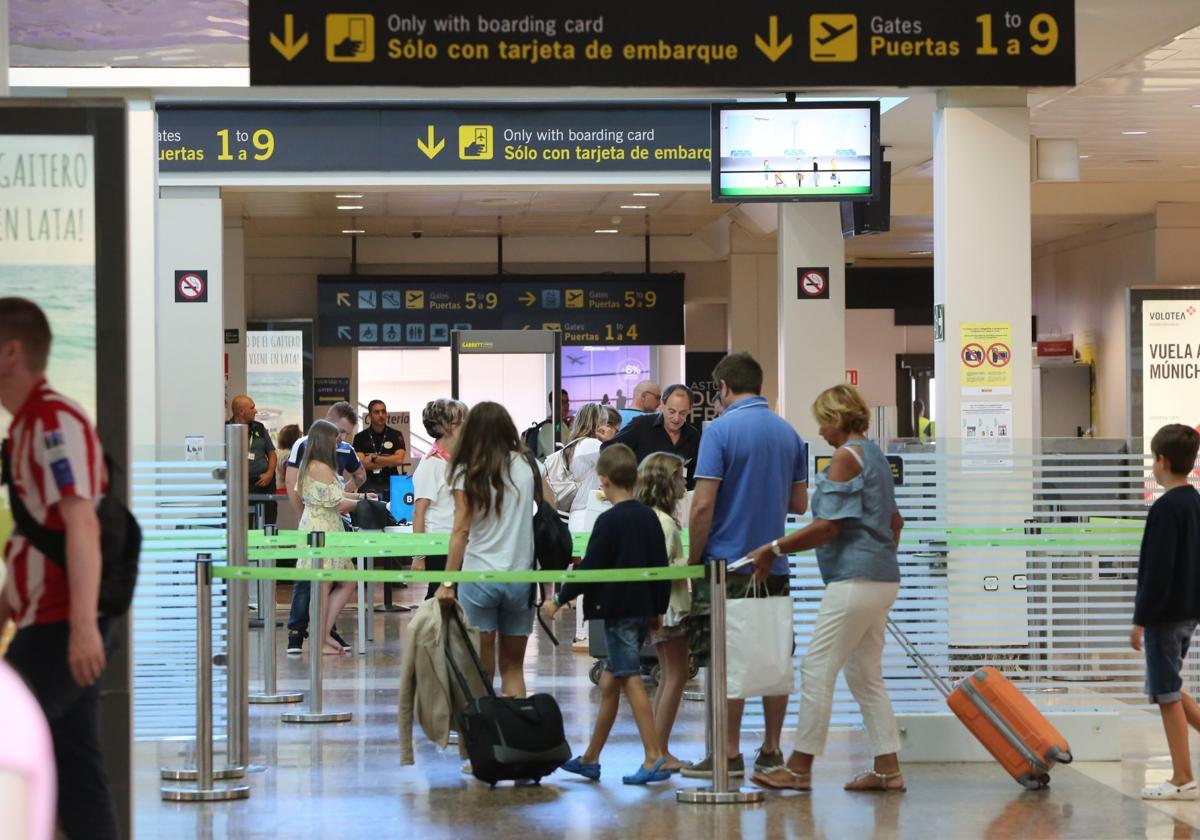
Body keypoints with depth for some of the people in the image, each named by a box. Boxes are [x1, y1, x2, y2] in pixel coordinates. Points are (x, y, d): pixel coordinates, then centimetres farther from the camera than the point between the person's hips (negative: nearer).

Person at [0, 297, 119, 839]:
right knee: (75, 774, 8)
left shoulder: (54, 421, -12)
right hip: (50, 626, 9)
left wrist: (82, 626, -28)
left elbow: (81, 526, -21)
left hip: (61, 630, -9)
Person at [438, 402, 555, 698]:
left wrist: (447, 582, -9)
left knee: (481, 670, 2)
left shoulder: (467, 472, -3)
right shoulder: (527, 464, 3)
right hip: (520, 575, 2)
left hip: (479, 574, -2)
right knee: (513, 667, 13)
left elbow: (461, 530, -9)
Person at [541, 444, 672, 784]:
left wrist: (559, 601, -4)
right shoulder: (649, 517, 9)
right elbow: (661, 565, 13)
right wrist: (658, 607, 22)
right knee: (609, 682, 14)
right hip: (644, 609, 8)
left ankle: (655, 758, -15)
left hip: (618, 609, -8)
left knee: (630, 680, -8)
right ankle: (590, 759, 22)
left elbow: (589, 568, -13)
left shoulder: (609, 521, -13)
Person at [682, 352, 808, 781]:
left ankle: (729, 754, 0)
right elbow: (799, 503, 13)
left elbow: (703, 505, -15)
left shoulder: (722, 430, -11)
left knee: (727, 661, -1)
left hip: (728, 563, -6)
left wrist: (693, 558, -5)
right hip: (774, 564, 6)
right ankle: (771, 750, 13)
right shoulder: (788, 433, 8)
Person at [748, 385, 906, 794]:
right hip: (881, 579, 10)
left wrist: (772, 549, -11)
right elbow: (894, 521, 26)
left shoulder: (846, 456, -12)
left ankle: (799, 768, -3)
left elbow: (826, 528, -17)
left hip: (855, 579, -10)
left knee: (817, 668, -6)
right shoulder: (874, 455, 17)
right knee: (865, 675, 12)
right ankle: (887, 769, 10)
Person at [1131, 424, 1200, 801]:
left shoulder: (1166, 508, -18)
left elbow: (1158, 570, -21)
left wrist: (1141, 620, -16)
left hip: (1166, 614, -9)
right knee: (1168, 688, 19)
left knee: (1167, 694, -1)